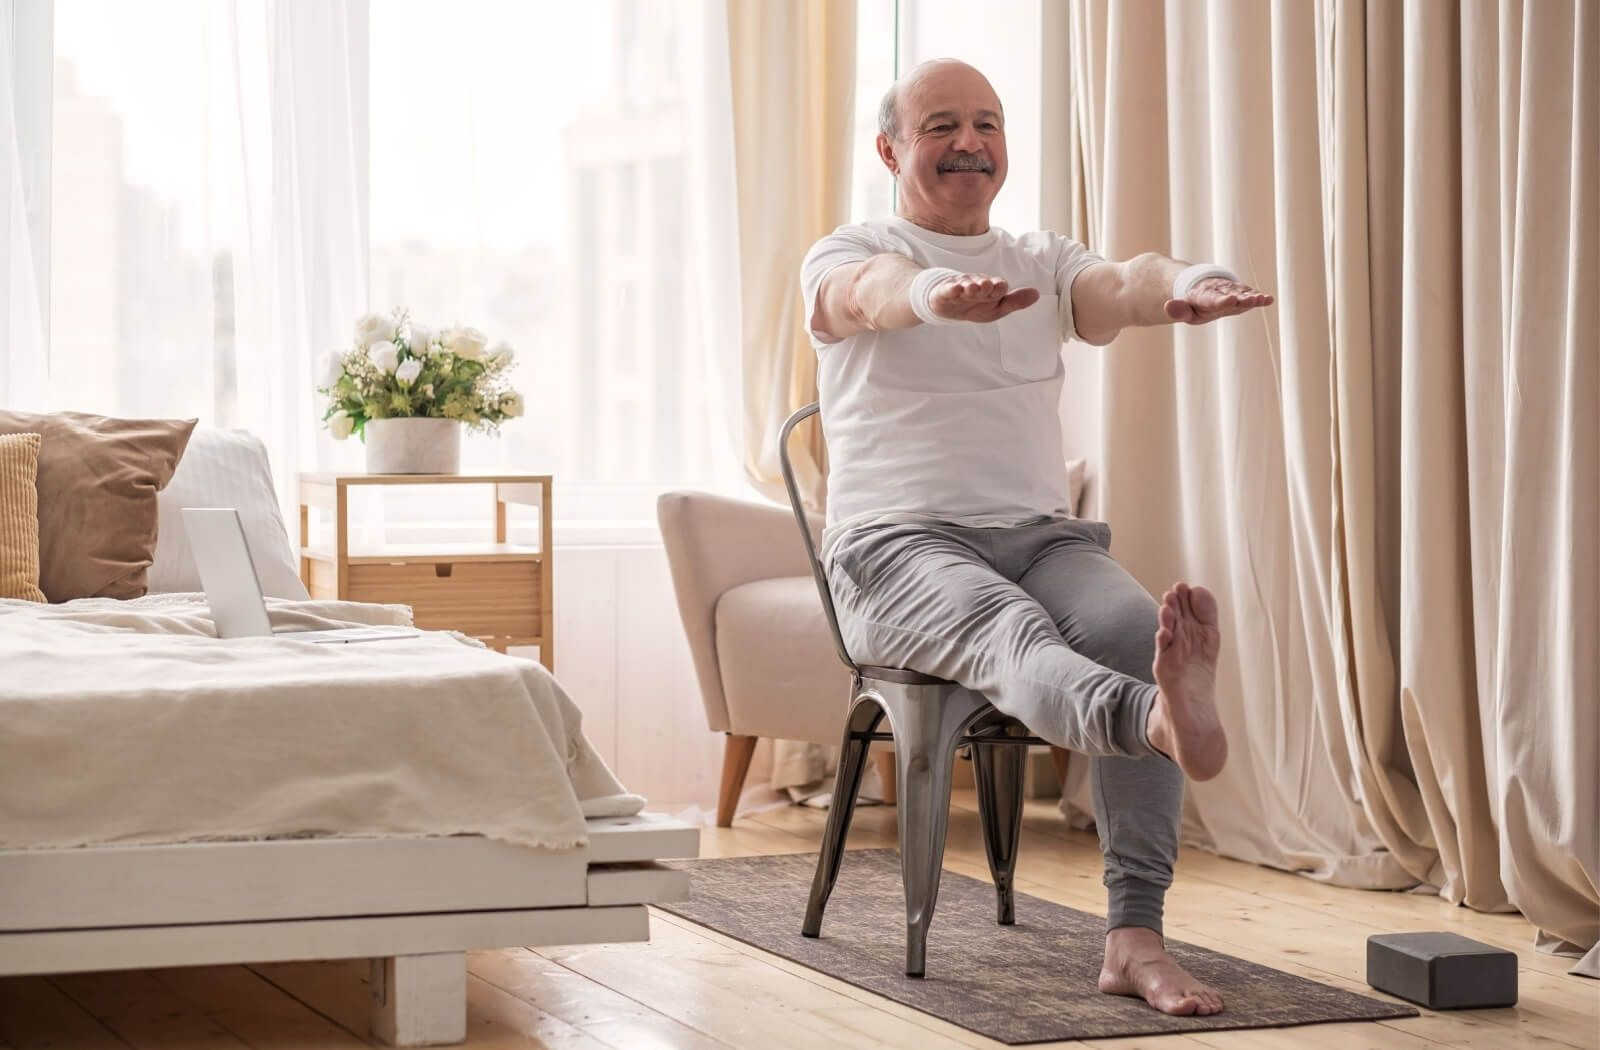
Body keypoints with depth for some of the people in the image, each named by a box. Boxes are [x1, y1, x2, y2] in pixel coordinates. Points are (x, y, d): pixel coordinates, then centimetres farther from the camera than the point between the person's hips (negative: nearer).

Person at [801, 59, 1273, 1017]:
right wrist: (939, 293, -45)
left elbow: (1122, 286, -5)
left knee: (1136, 628, -29)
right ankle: (1162, 719, -73)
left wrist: (1187, 286, -32)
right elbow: (871, 292, -19)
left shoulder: (1046, 263, 20)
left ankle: (1135, 937, -35)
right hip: (899, 544, -4)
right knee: (1011, 629, -37)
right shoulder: (846, 257, 9)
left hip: (1042, 535, 4)